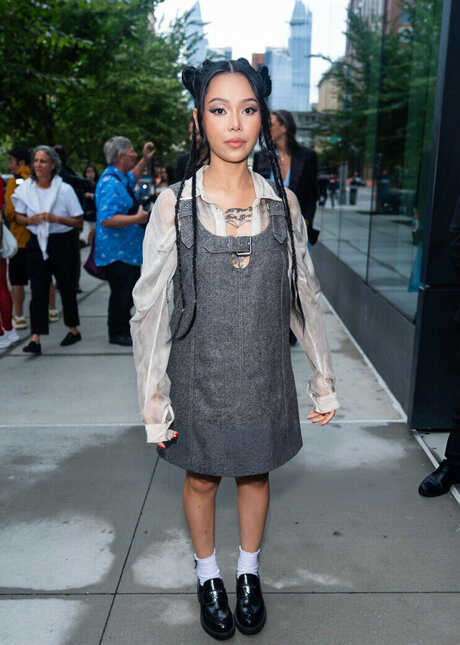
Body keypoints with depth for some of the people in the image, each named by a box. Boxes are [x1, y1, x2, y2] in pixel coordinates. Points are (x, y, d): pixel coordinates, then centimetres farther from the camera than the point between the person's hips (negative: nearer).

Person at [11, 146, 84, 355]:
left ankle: (73, 330, 28)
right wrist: (30, 220, -10)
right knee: (38, 291, -3)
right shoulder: (25, 188, 2)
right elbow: (19, 217, 12)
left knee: (66, 288, 10)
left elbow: (79, 222, -5)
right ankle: (35, 339, -4)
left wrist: (56, 218, -19)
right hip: (37, 244, 2)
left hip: (62, 244, -2)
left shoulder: (64, 189, -7)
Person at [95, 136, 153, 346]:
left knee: (129, 290, 21)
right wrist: (137, 218, -26)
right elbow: (107, 219, -32)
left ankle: (125, 328, 37)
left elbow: (132, 179, 39)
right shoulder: (110, 183, -22)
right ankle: (117, 333, 15)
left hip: (128, 250, 11)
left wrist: (144, 160, 30)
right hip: (117, 252, -11)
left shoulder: (120, 178, 11)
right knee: (121, 292, -1)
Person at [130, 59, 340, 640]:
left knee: (255, 474, 19)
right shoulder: (174, 205, -10)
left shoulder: (282, 202, -3)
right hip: (199, 376, -1)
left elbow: (303, 298, 3)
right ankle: (208, 576, 44)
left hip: (263, 375, 2)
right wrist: (154, 404, -7)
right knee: (201, 478, 17)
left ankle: (249, 572, 45)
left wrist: (323, 380, 5)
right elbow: (150, 310, -7)